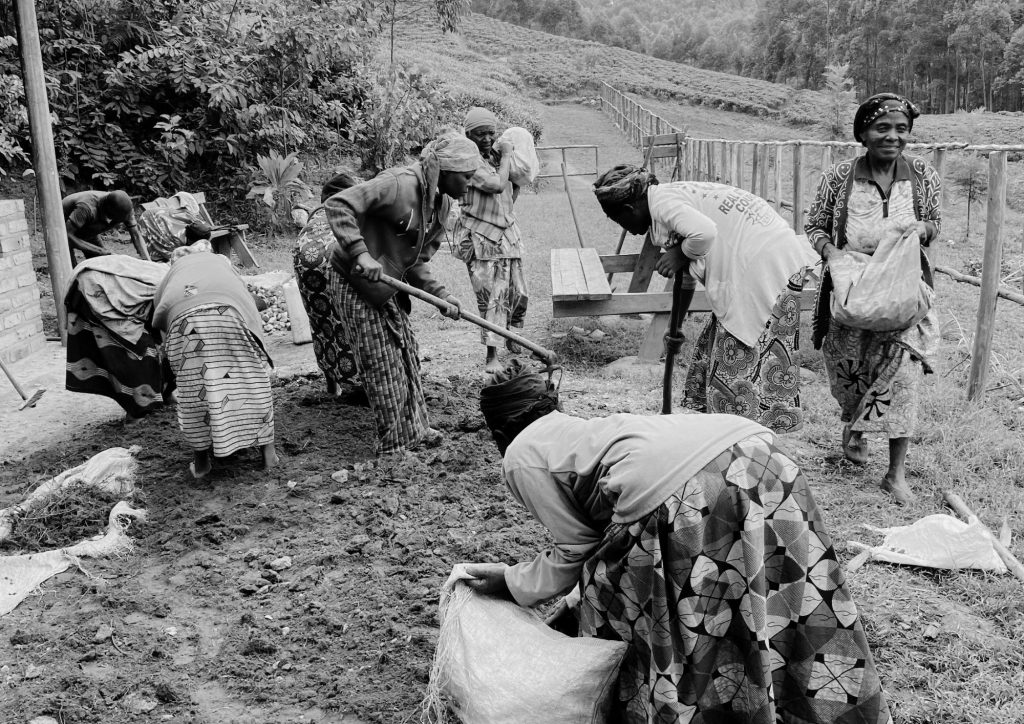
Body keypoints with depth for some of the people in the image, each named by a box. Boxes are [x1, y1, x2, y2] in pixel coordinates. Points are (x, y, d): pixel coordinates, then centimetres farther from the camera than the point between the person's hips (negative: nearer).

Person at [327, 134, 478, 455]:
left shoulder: (442, 203, 6)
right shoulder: (400, 185, -23)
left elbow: (417, 260, 8)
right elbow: (338, 204, -30)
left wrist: (439, 293, -7)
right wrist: (360, 253, -39)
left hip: (388, 287, 9)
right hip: (358, 285, -9)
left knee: (407, 354, 16)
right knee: (383, 365, -1)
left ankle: (413, 428, 32)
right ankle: (396, 442, 14)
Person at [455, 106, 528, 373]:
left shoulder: (495, 155, 12)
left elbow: (511, 193, 22)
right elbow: (497, 185, -22)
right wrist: (506, 157, -9)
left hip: (507, 234, 7)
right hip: (480, 238, -7)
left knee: (519, 293, 10)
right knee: (491, 296, -8)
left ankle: (512, 339, 35)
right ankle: (491, 355, 0)